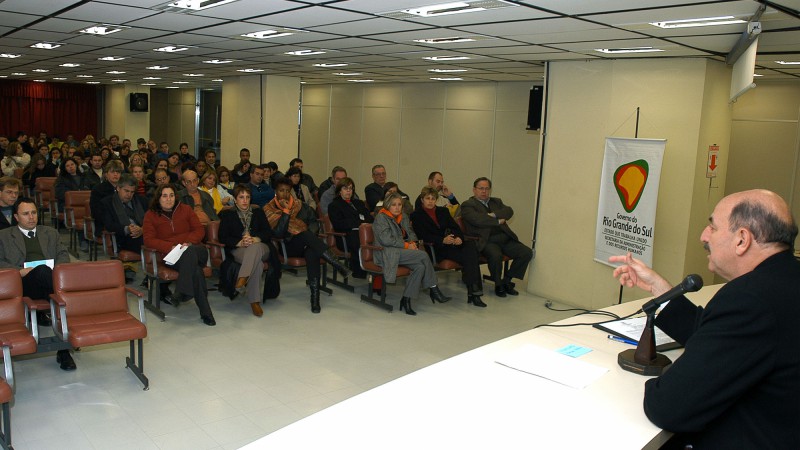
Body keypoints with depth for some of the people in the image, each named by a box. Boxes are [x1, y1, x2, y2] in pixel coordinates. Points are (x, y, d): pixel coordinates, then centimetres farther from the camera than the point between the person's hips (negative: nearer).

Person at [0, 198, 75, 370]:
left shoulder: (50, 232, 29)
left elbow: (63, 254, 18)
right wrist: (20, 271, -10)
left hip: (47, 281, 3)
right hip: (23, 284, -2)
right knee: (42, 270, -38)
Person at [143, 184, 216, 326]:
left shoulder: (185, 209, 17)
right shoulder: (151, 215, 13)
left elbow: (199, 230, 9)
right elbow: (148, 239, 0)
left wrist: (189, 242, -12)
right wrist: (171, 247, -15)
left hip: (194, 249, 2)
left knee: (189, 253, -40)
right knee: (195, 269, -35)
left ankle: (181, 293, -39)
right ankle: (205, 312, -39)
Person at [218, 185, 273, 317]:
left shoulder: (258, 212, 22)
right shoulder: (227, 214, 17)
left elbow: (268, 232, 8)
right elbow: (223, 237, 4)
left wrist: (254, 239, -15)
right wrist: (240, 243, -16)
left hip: (260, 247, 2)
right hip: (237, 250, -2)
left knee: (254, 248, -40)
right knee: (257, 263, -38)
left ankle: (242, 278, -47)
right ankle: (254, 301, -41)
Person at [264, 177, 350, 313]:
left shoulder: (300, 205, 14)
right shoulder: (269, 209, 2)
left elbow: (313, 220, 23)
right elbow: (278, 233, -11)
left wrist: (310, 234, 3)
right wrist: (286, 210, -16)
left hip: (305, 244, 3)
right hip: (288, 247, -3)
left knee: (311, 253, -36)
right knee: (307, 235, -36)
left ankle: (315, 297, -40)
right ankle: (338, 265, -38)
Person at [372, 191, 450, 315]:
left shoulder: (403, 216, 19)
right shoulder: (381, 217, -5)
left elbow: (411, 233, 23)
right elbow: (386, 239, -15)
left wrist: (412, 242, -2)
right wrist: (406, 245, -14)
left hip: (401, 252, 8)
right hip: (387, 254, -8)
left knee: (420, 267, -26)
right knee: (423, 255, -25)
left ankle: (406, 300, -24)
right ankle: (434, 290, -18)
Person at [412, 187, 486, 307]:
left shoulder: (443, 211, 22)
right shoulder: (416, 215, 5)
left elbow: (455, 227, 11)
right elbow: (423, 236, -8)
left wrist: (459, 237, -13)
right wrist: (442, 240, -21)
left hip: (453, 242, 5)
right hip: (435, 248, -5)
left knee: (471, 245, -27)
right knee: (467, 257, -28)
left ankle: (472, 292, -28)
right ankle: (473, 290, -27)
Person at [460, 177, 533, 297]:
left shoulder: (496, 201, 24)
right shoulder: (467, 205, 4)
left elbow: (509, 211, 4)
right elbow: (478, 220, -15)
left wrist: (494, 215, -13)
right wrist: (498, 221, -6)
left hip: (505, 239, 6)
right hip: (486, 241, -6)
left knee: (527, 252, -11)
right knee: (496, 255, -35)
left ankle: (506, 281, 4)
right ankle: (498, 285, -8)